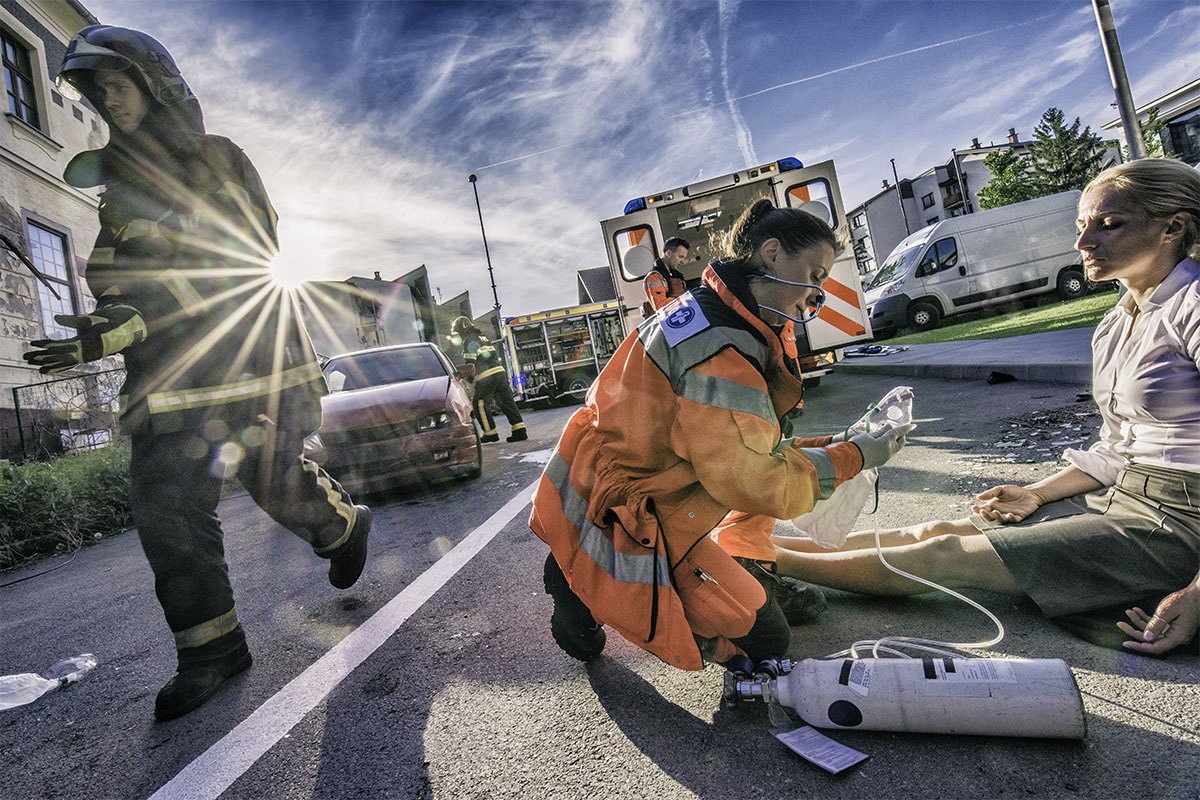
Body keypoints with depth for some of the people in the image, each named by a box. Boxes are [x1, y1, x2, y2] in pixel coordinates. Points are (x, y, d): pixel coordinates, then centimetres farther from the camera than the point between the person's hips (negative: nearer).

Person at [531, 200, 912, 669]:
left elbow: (730, 444, 14)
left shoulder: (705, 312, 9)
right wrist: (850, 458, -11)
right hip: (621, 521, -10)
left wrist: (824, 449, 7)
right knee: (763, 639, -1)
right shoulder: (722, 348, -24)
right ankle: (589, 589, 0)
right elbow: (747, 481, -23)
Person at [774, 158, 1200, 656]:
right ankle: (773, 547, 5)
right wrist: (1036, 494, 5)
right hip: (1124, 499, 8)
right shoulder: (1112, 329, 12)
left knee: (942, 557, -15)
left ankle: (776, 560, -8)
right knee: (939, 531, 1)